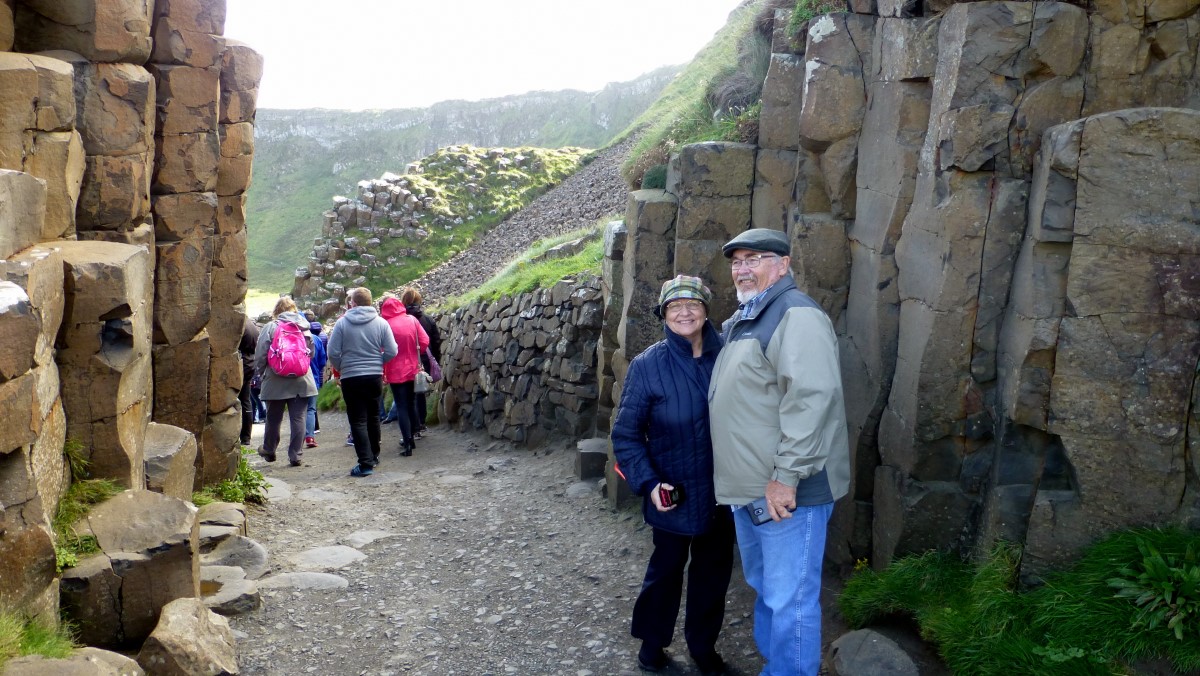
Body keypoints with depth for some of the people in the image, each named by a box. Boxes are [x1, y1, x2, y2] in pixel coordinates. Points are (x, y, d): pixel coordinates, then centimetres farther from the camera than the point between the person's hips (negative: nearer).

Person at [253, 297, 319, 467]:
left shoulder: (271, 327, -7)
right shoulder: (304, 327, 4)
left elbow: (260, 354, -7)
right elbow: (311, 353, 13)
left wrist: (261, 372, 8)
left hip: (276, 381, -2)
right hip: (301, 381, 2)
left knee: (273, 418, 13)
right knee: (298, 418, 3)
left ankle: (269, 450, 30)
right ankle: (295, 455, 3)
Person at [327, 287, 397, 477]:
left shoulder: (342, 322, -7)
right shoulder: (381, 322, -3)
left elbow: (333, 352, -8)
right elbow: (391, 352, -4)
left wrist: (340, 368, 11)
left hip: (351, 378, -3)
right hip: (375, 377, 3)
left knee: (358, 420, 1)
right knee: (373, 417, 19)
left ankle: (366, 463, -5)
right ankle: (374, 456, 30)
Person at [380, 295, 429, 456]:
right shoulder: (412, 320, -3)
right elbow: (424, 342, -3)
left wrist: (383, 372, -2)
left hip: (396, 372, -4)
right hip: (413, 370, 4)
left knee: (401, 407, 0)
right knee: (411, 404, 18)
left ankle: (407, 444, -8)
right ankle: (410, 439, 27)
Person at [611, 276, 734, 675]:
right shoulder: (648, 365, -11)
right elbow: (626, 432, -8)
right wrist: (648, 483, -16)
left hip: (722, 491, 3)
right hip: (675, 493, -2)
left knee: (714, 568, 16)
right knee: (666, 568, 14)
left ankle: (703, 643, 37)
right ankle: (652, 641, 37)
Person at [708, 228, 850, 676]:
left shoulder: (796, 315, -15)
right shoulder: (741, 321, 16)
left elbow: (812, 397, -26)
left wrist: (786, 476, -26)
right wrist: (743, 482, 22)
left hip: (786, 491, -10)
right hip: (748, 489, 10)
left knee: (789, 600, -1)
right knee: (764, 587, 22)